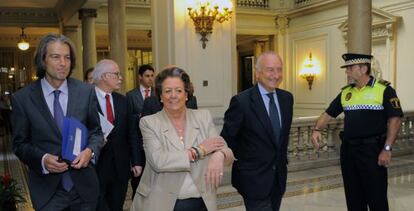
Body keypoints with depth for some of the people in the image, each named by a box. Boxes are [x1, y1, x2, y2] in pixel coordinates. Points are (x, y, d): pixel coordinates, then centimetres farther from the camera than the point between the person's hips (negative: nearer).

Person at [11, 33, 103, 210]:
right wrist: (42, 159, -18)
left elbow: (96, 131, 5)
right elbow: (20, 143, 1)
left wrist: (90, 150, -15)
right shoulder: (22, 98, -5)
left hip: (84, 186, 2)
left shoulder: (86, 91, -3)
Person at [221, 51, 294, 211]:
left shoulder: (287, 98, 4)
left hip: (279, 177, 6)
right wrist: (243, 158, -4)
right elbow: (227, 137, -9)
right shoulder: (241, 101, -15)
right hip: (254, 179, -6)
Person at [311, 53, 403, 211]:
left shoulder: (384, 90, -6)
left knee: (376, 197, 1)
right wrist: (317, 129, -6)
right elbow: (328, 113, 13)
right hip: (348, 150, 5)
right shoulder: (345, 92, 10)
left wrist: (387, 149, -15)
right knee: (353, 197, 14)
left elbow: (395, 119, -10)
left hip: (372, 150, -5)